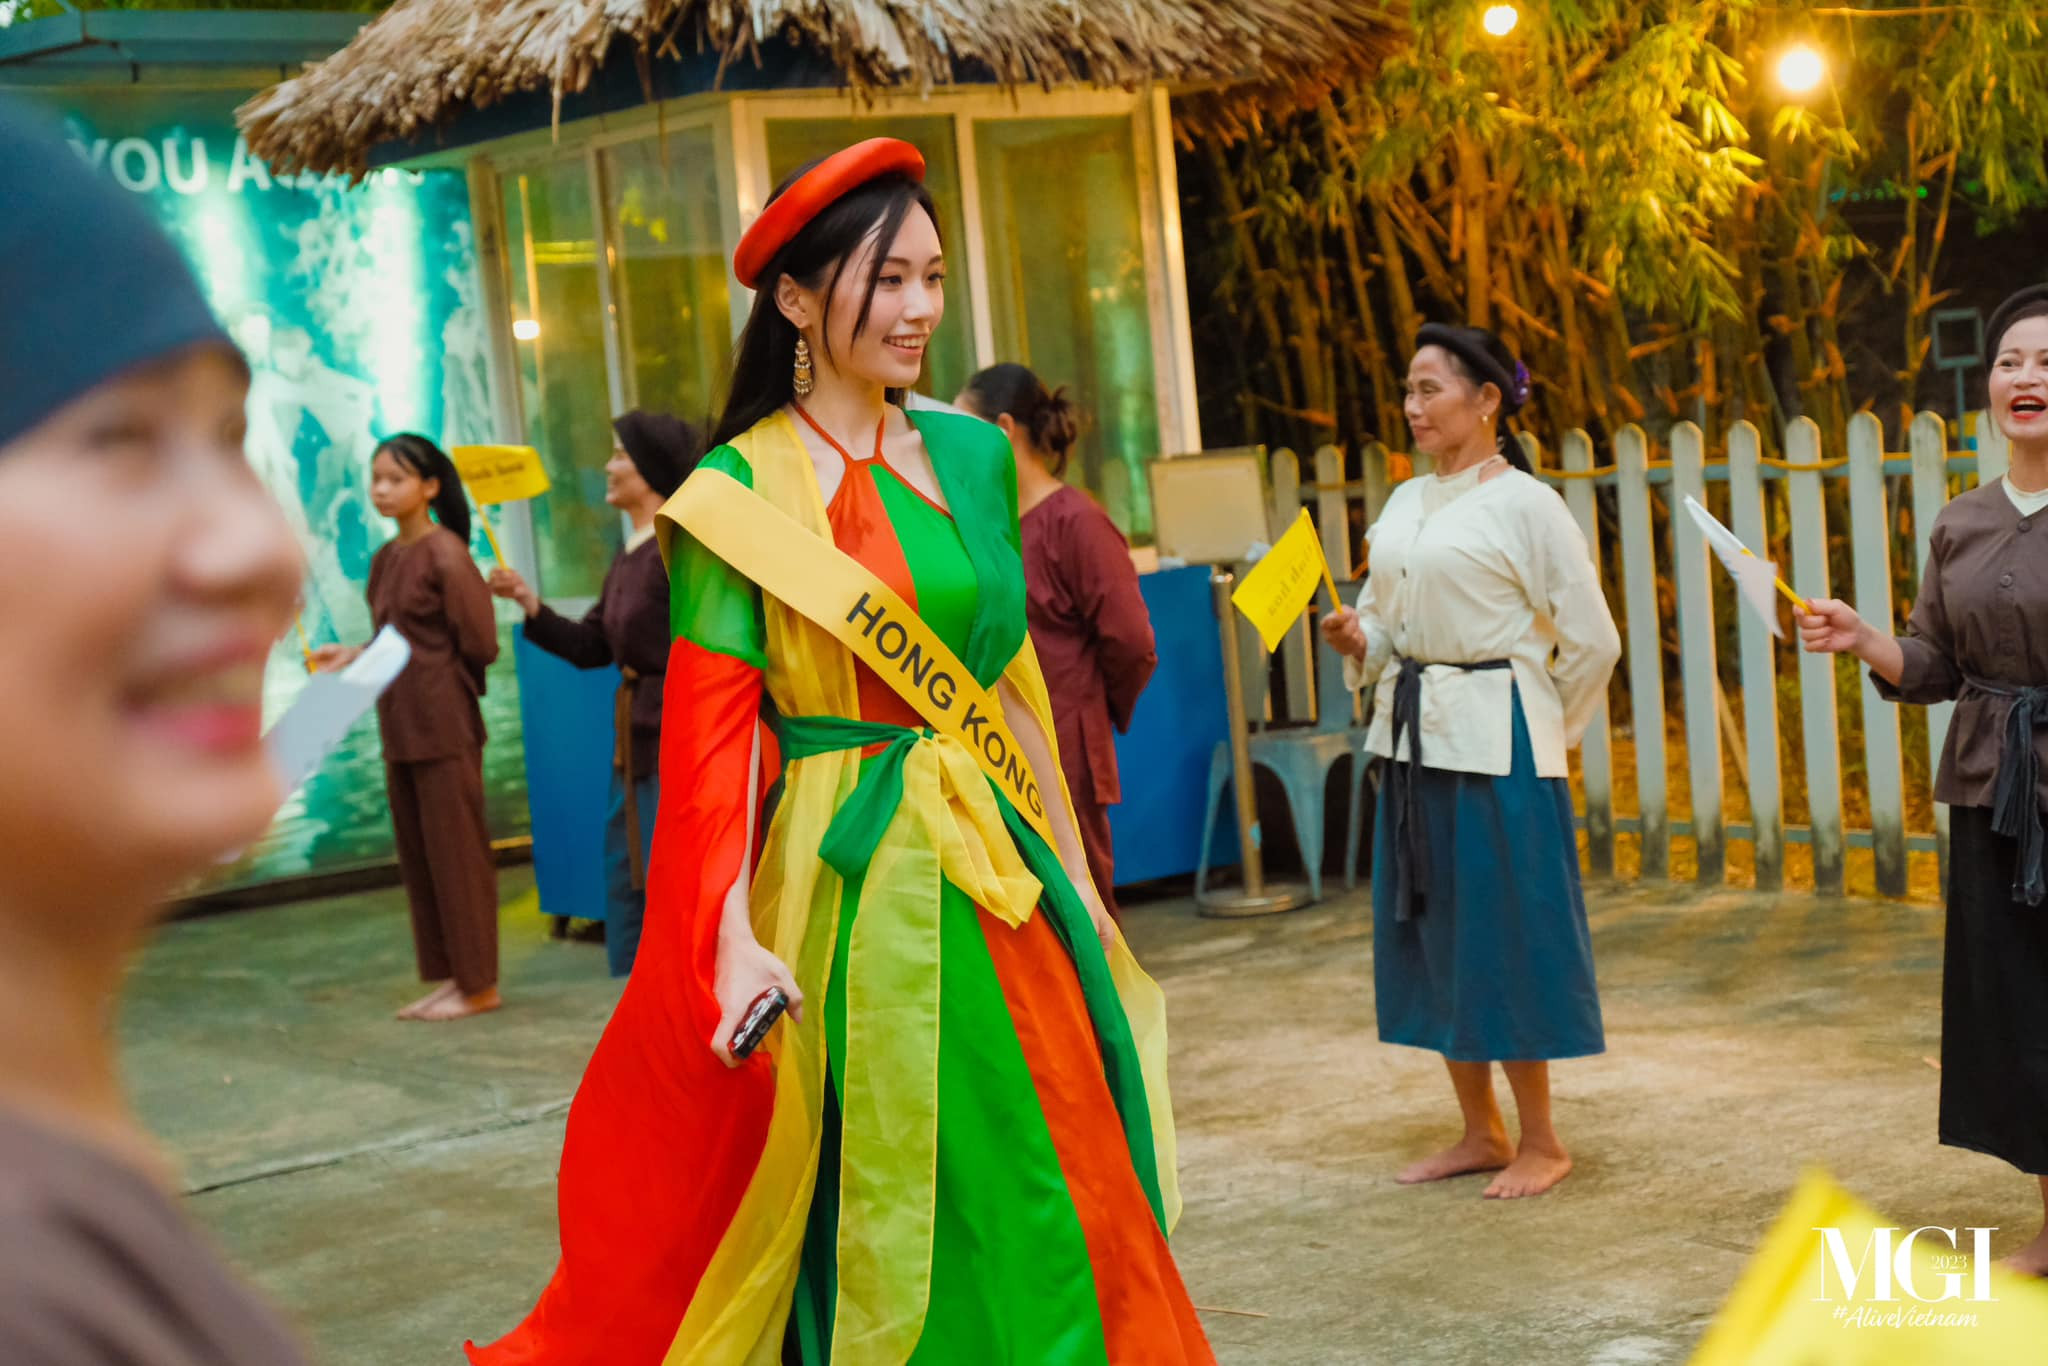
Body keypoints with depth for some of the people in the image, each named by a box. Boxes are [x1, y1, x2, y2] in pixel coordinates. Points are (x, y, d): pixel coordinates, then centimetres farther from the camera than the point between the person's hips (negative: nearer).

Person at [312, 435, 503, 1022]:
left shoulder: (445, 556, -12)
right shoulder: (384, 559, 12)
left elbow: (479, 644, -13)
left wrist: (424, 678, -3)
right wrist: (354, 656, 4)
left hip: (444, 727, -8)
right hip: (400, 726, 8)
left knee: (456, 852, -2)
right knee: (416, 856, 11)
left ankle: (479, 984, 6)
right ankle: (446, 975, 20)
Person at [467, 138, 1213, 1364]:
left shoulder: (973, 454, 9)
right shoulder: (741, 495, -7)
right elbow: (710, 733, -11)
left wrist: (1073, 871, 16)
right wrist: (733, 939, -21)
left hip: (1002, 855, 6)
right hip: (855, 879, -5)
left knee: (1058, 1195, 10)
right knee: (897, 1208, 2)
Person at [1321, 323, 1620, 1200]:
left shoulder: (1524, 505, -9)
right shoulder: (1404, 503, 12)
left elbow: (1590, 640, -8)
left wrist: (1541, 733, 0)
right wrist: (1356, 642, -2)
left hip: (1493, 740, -7)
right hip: (1412, 735, 7)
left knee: (1506, 931, -2)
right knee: (1430, 930, 11)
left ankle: (1541, 1142, 12)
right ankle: (1480, 1131, 25)